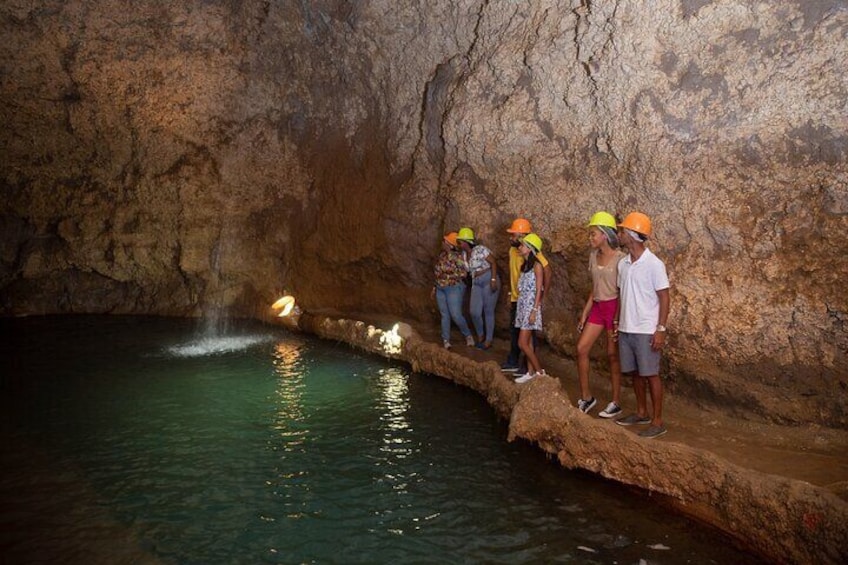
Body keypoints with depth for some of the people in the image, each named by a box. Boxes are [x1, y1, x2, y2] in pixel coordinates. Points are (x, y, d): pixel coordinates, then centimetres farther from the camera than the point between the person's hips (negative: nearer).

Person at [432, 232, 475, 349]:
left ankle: (468, 335, 14)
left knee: (456, 315, -7)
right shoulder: (442, 255, 8)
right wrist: (435, 286, 16)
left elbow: (463, 273, -18)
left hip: (454, 288, -6)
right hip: (440, 289, 7)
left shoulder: (458, 256, -13)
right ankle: (446, 340, 14)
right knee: (444, 314, 7)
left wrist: (449, 274, -17)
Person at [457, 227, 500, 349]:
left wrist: (493, 280, -21)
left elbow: (493, 262, -14)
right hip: (476, 283, 6)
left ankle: (488, 340, 13)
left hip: (489, 281, -6)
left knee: (488, 311, 1)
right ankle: (480, 335, 21)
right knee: (474, 312, -4)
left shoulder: (480, 249, -13)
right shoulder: (464, 253, 9)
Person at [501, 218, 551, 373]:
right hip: (516, 299, 8)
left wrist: (543, 295, -19)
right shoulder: (512, 251, 6)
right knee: (514, 331, 17)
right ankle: (513, 362, 30)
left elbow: (547, 271, -22)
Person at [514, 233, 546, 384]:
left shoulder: (537, 266, -11)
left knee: (522, 343, -8)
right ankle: (531, 372, 15)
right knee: (528, 342, 9)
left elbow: (538, 290, -14)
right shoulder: (525, 265, 12)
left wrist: (534, 311, -18)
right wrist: (519, 307, 12)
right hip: (522, 306, 8)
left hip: (531, 306, -8)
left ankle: (539, 371, 3)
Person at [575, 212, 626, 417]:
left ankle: (616, 402, 15)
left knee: (613, 355, 2)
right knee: (581, 348, 0)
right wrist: (584, 313, 12)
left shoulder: (619, 258, -13)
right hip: (597, 307, 7)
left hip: (614, 308, -7)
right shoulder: (593, 256, 8)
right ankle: (586, 397, 12)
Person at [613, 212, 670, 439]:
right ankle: (641, 412, 30)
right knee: (634, 372, 15)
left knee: (650, 374, 1)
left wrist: (661, 329, -16)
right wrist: (616, 322, 14)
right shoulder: (622, 264, 7)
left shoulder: (654, 264, -13)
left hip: (646, 331, -7)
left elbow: (664, 298, -12)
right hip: (626, 329, 7)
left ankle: (657, 421, 11)